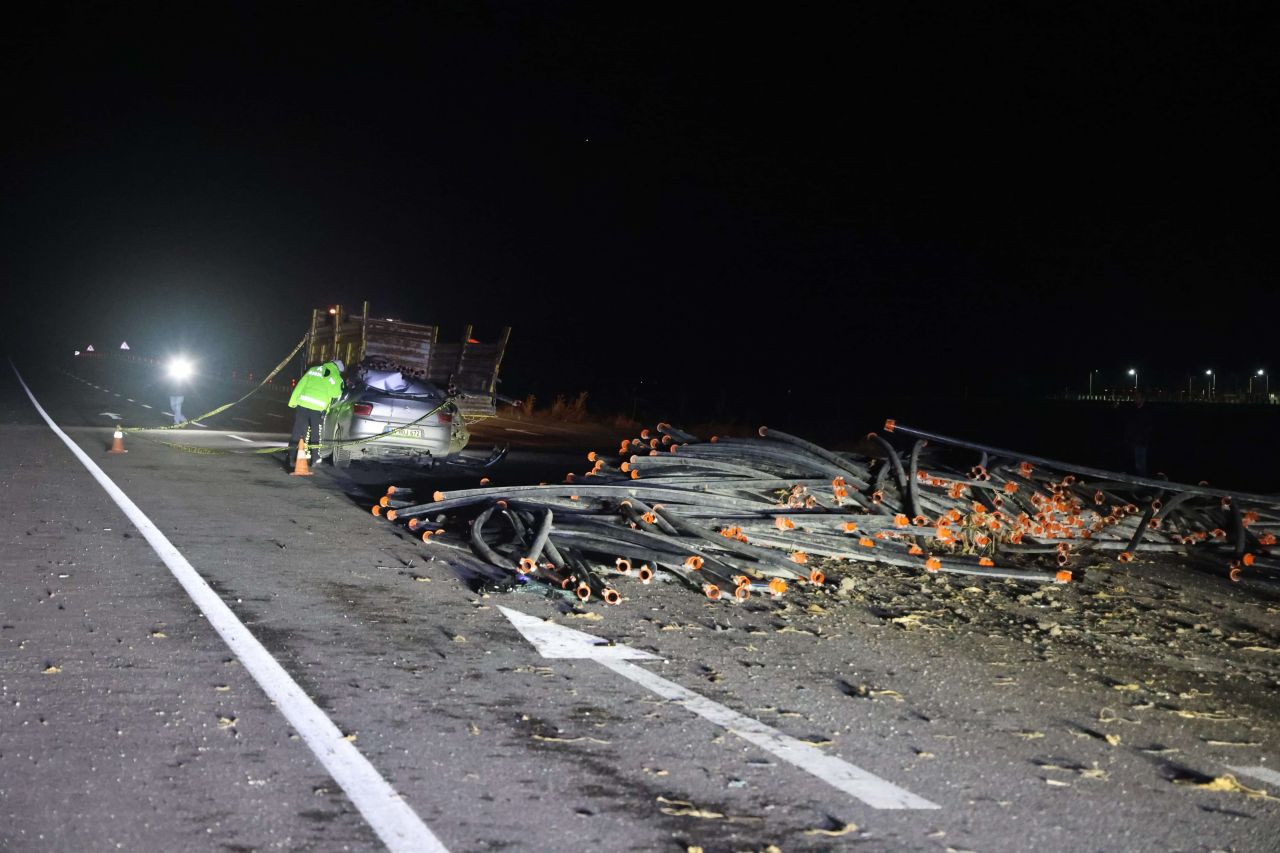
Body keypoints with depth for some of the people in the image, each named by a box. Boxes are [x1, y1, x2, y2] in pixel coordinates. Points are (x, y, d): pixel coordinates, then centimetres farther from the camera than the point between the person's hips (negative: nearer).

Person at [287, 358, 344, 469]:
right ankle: (315, 459, 19)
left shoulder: (314, 369, 14)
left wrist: (292, 402, 14)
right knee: (315, 435, 13)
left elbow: (300, 385, 12)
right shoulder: (336, 378, 6)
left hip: (302, 405, 2)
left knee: (297, 432, 8)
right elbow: (336, 396, 6)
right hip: (318, 409, -2)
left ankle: (292, 459, 9)